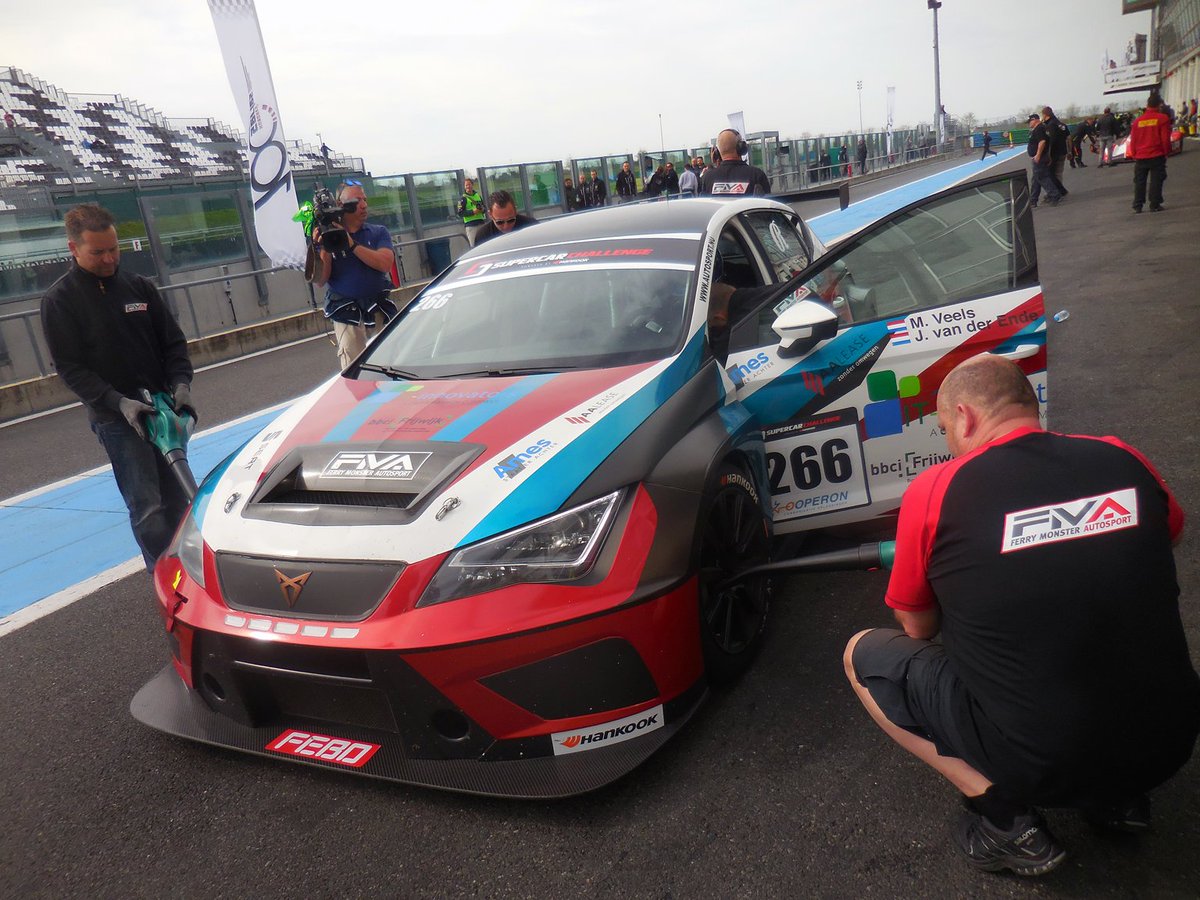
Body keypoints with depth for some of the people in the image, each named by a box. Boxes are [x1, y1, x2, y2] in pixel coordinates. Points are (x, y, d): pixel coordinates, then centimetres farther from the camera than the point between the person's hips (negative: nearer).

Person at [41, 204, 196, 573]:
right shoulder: (59, 300, -4)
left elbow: (173, 342, 9)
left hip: (160, 407, 4)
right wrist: (118, 402, -20)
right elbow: (70, 368, -7)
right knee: (146, 506, -9)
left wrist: (180, 383, -9)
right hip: (114, 418, -4)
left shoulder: (140, 286, 8)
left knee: (177, 498, 10)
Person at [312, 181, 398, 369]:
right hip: (347, 315, -1)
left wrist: (352, 245, -17)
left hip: (380, 310, 2)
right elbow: (319, 281, -2)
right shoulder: (328, 235, 4)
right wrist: (323, 249, -16)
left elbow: (385, 264, -12)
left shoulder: (378, 233, 7)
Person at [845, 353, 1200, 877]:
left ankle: (1004, 817, 3)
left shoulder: (935, 491, -13)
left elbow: (918, 628, 2)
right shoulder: (1123, 461, -2)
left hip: (1040, 764, -5)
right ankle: (1117, 797, 19)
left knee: (863, 655, 11)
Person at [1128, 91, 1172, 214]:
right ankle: (1155, 205, 1)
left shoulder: (1138, 120, 2)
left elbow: (1133, 140, 6)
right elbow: (1165, 139, -8)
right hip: (1157, 156, -2)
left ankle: (1137, 206, 9)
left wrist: (1134, 154, 16)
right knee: (1156, 181, 3)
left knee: (1139, 182, 10)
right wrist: (1166, 152, 6)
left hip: (1140, 157, 3)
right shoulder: (1162, 119, -7)